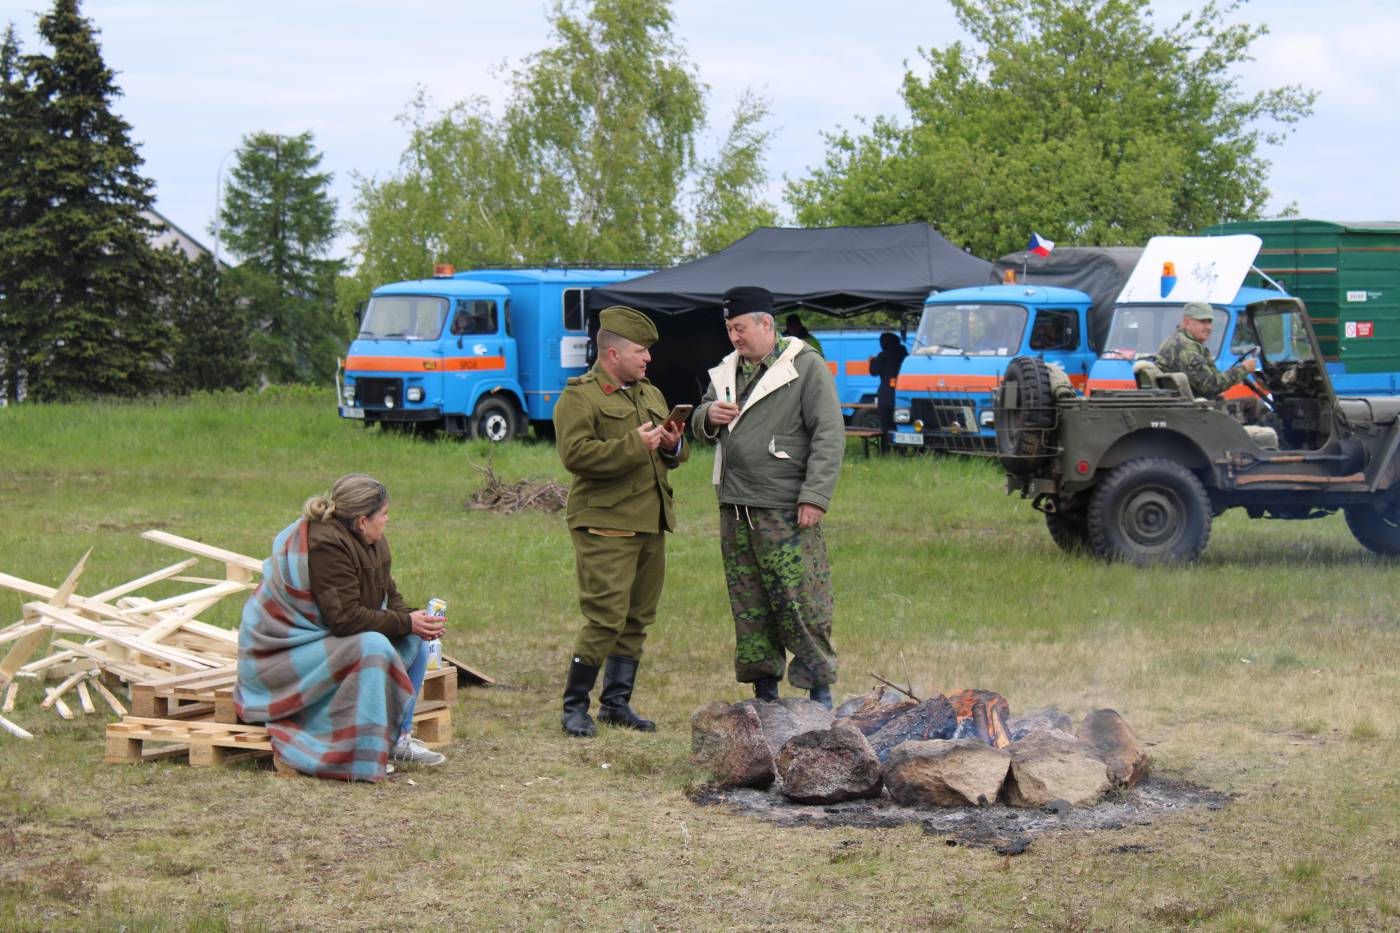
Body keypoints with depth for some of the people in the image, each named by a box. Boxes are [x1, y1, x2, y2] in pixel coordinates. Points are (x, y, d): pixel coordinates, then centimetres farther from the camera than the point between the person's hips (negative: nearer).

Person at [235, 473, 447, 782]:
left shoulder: (373, 543, 4)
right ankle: (362, 755, -27)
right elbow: (345, 618, -29)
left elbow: (389, 597, 11)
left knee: (413, 640, 1)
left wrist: (411, 619, -11)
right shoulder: (325, 545, -27)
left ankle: (398, 736, 2)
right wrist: (405, 623, -22)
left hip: (327, 637, 10)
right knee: (373, 647, -31)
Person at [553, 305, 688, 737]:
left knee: (638, 618, 9)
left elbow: (677, 452, 28)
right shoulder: (579, 397, -5)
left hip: (651, 523, 8)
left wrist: (673, 445, 3)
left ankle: (616, 702, 19)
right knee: (606, 617, -12)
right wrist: (634, 445, -20)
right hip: (605, 525, -8)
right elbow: (575, 454, -18)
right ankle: (574, 706, -2)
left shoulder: (651, 394, 20)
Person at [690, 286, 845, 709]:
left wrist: (815, 498, -17)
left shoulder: (806, 368, -5)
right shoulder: (728, 370, 17)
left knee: (798, 599, -8)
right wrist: (709, 415, 1)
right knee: (748, 603, 8)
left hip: (785, 510, -7)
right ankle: (764, 690, 15)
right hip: (735, 507, 7)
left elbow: (829, 436, -10)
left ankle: (819, 689, 0)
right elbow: (700, 428, 26)